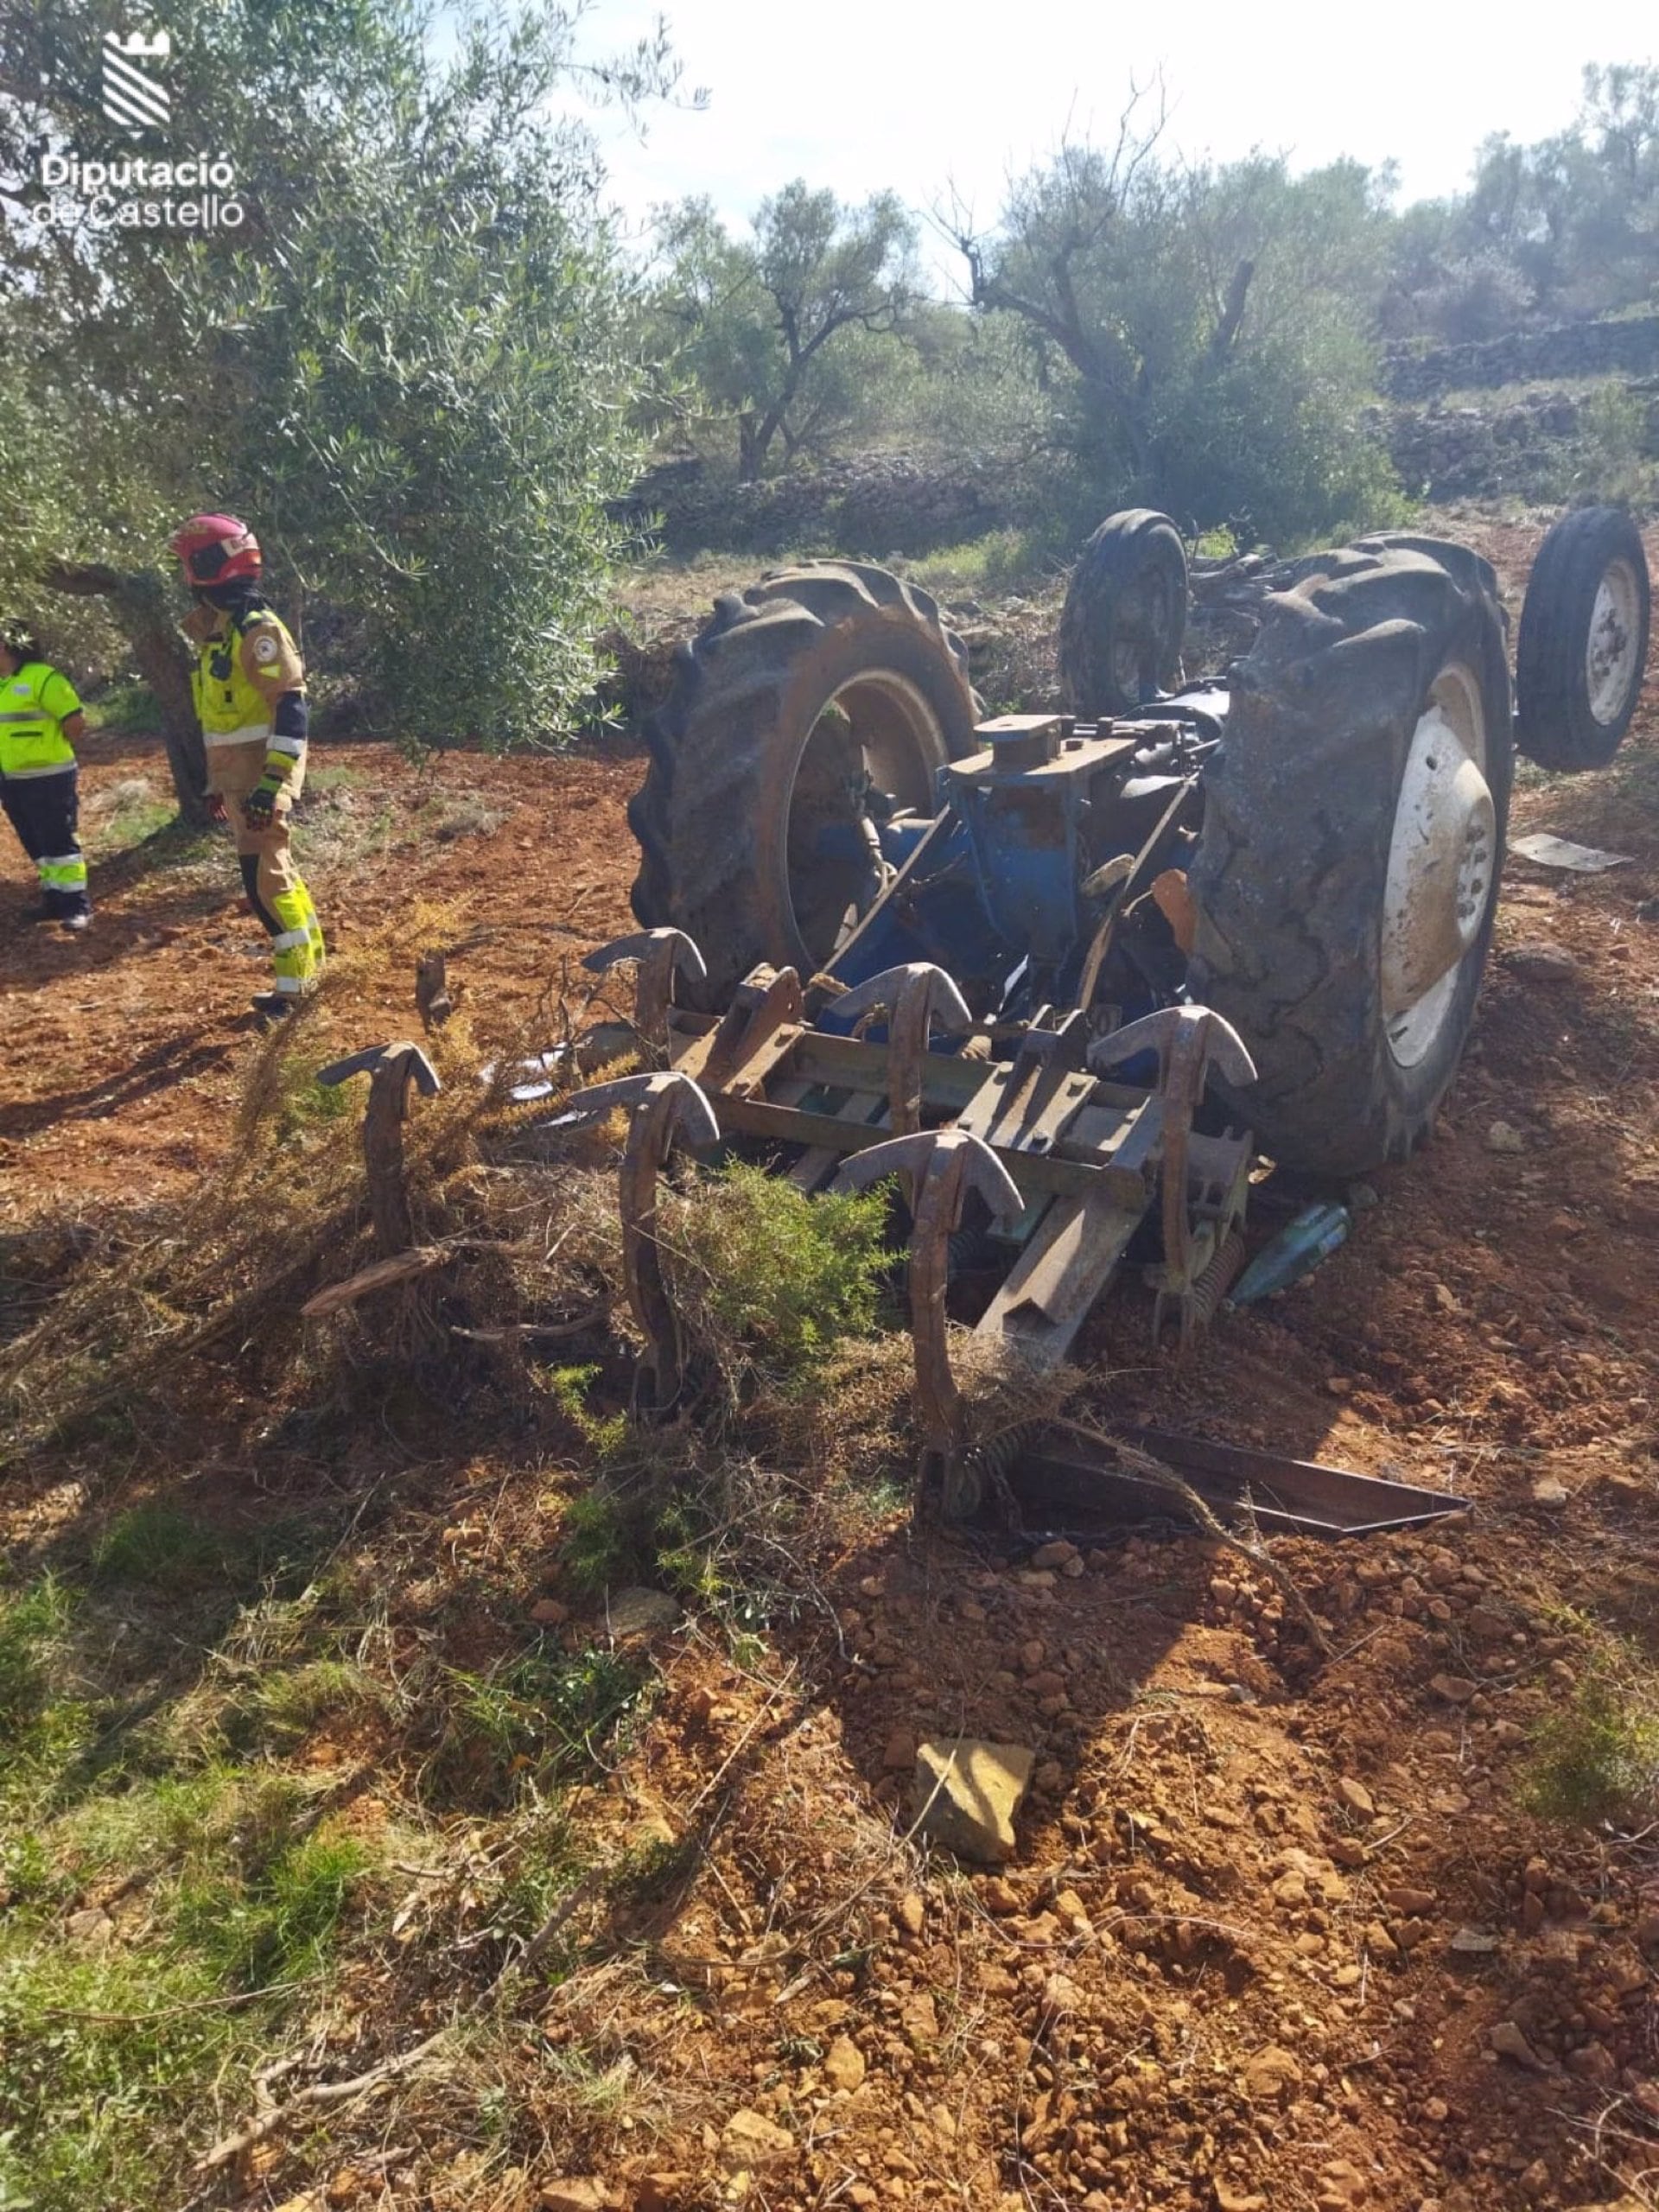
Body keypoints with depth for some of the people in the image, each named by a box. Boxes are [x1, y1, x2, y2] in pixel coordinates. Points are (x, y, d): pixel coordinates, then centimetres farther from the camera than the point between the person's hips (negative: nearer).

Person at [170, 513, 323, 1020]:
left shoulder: (258, 629, -16)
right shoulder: (215, 629, 14)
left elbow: (292, 711, -22)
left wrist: (270, 783, -26)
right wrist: (216, 782, 23)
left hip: (262, 777, -9)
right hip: (238, 777, 9)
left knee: (264, 880, -8)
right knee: (274, 871, 14)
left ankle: (295, 982, 0)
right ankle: (309, 964, 24)